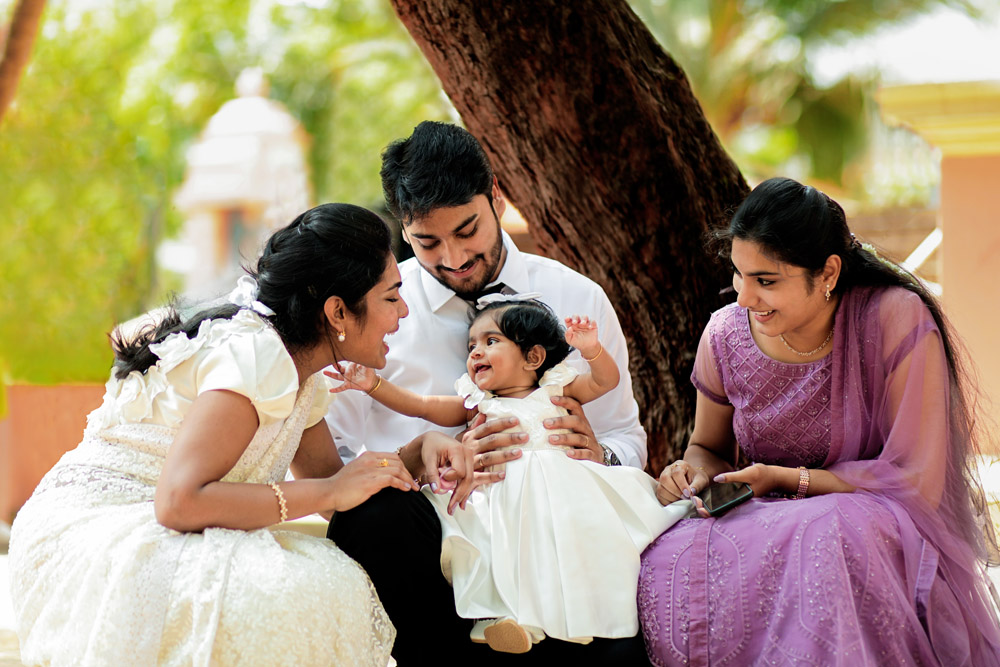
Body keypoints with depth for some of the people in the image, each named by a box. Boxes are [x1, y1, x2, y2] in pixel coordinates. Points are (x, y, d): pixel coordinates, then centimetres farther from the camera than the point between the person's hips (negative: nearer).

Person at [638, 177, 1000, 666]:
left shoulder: (898, 320, -15)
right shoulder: (725, 336, -1)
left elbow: (915, 480, -13)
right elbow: (708, 448, 18)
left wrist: (783, 478, -15)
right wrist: (696, 470, -8)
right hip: (772, 527, 4)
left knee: (825, 540, -40)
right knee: (668, 563, -28)